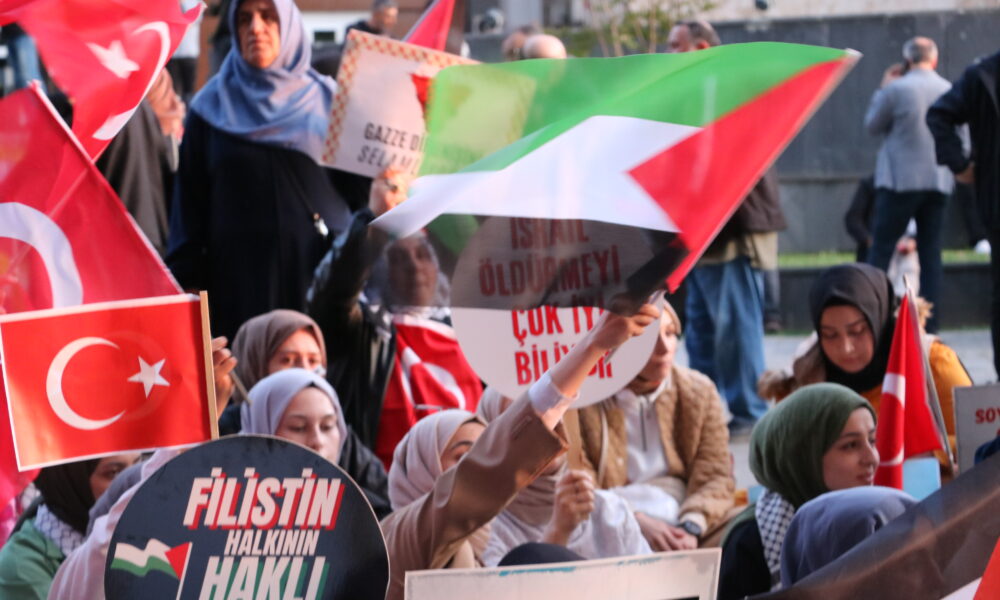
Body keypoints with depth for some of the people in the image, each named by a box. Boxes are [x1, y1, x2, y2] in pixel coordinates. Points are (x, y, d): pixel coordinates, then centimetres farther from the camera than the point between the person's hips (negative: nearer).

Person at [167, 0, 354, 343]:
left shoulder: (325, 99, 11)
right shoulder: (212, 107, 10)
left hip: (317, 271, 0)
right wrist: (189, 286, 0)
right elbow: (190, 203, 7)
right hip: (239, 279, 0)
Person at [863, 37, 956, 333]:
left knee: (881, 249, 1)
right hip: (938, 181, 4)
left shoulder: (895, 89, -10)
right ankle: (929, 323, 4)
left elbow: (872, 126, 4)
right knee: (931, 251, 8)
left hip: (900, 180, -4)